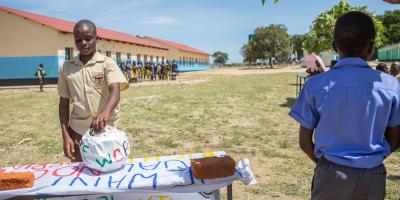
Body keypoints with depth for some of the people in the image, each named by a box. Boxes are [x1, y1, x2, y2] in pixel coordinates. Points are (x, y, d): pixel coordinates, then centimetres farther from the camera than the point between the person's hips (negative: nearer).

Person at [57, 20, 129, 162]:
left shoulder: (107, 63, -6)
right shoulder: (67, 67, 4)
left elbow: (115, 91, -21)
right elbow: (64, 103, 8)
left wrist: (106, 112, -42)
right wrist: (65, 136, 0)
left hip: (106, 128, -2)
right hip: (78, 130, 2)